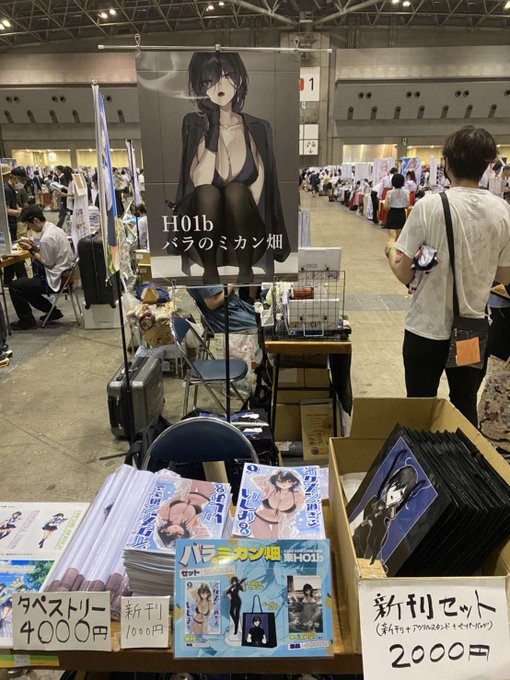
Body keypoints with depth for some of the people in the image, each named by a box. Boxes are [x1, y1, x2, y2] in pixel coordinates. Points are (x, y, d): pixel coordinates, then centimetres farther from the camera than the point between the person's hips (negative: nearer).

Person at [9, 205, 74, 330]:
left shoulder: (47, 237, -24)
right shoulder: (54, 228, 7)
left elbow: (48, 263, -18)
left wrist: (31, 251, -9)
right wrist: (36, 247, 5)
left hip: (55, 280, -10)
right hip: (63, 274, 10)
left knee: (15, 286, -5)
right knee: (26, 285, 26)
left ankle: (27, 321, 7)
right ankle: (53, 312, 27)